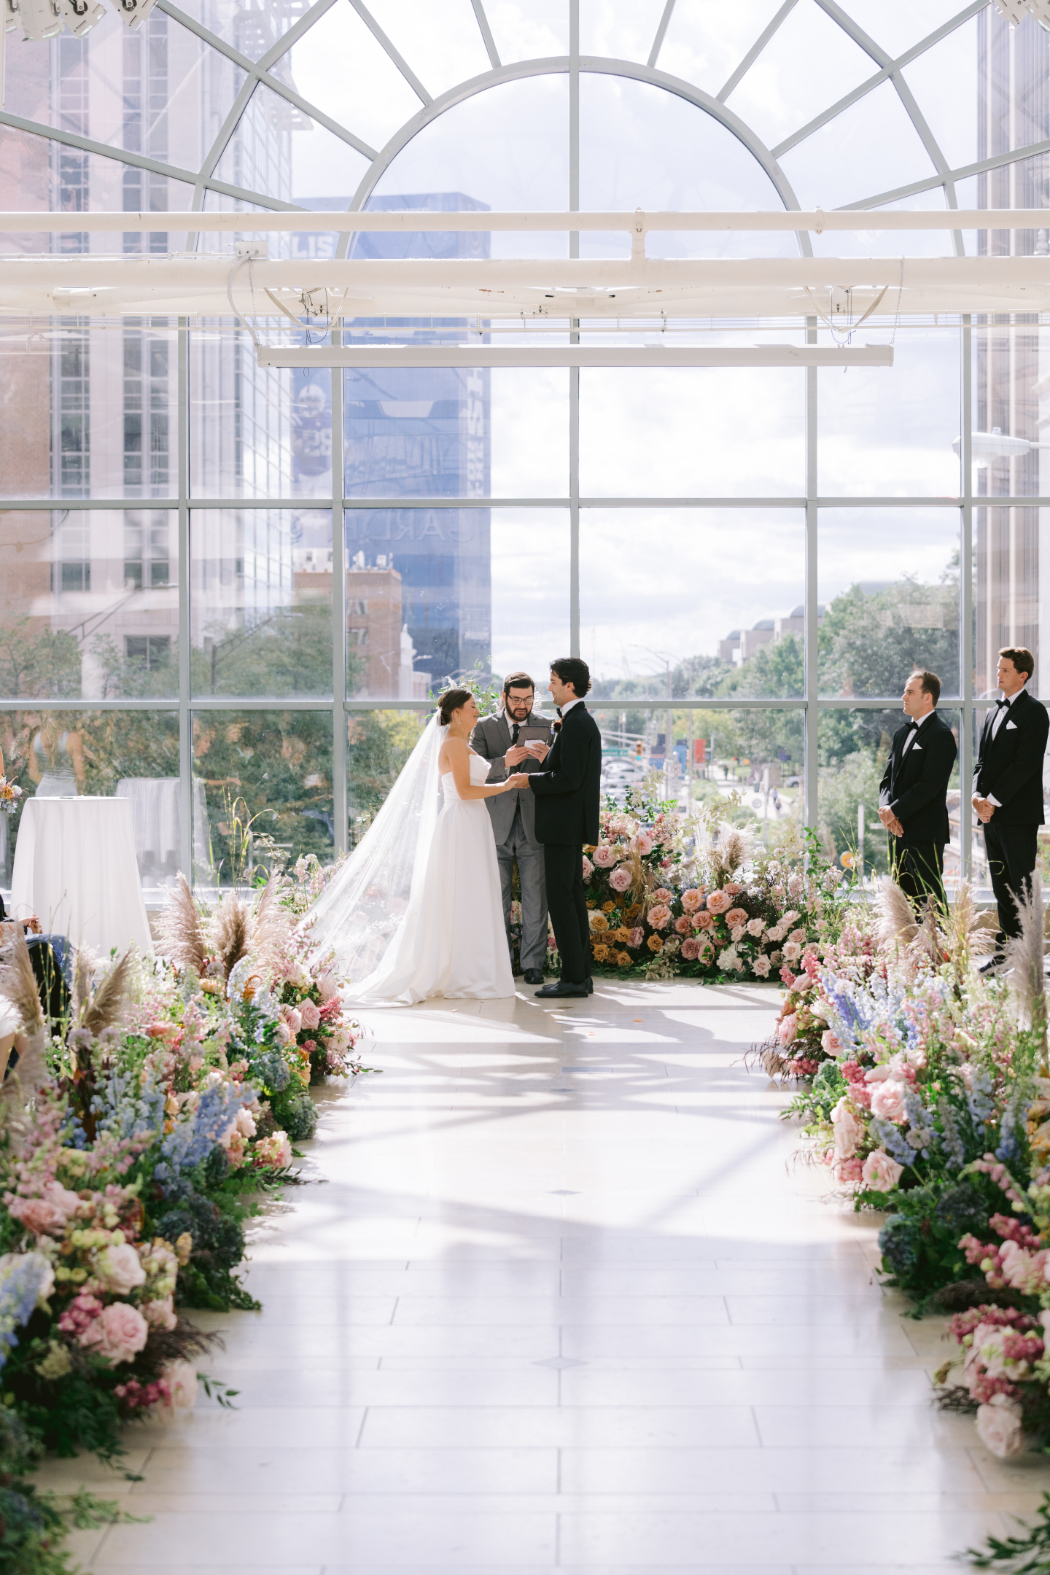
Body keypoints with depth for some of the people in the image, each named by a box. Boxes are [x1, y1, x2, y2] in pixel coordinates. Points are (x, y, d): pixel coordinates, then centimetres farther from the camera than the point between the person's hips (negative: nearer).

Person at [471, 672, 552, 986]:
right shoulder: (484, 727, 5)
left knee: (535, 898, 0)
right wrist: (504, 762, -25)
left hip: (534, 826, 0)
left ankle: (533, 963, 7)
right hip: (497, 825, 0)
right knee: (496, 897, 4)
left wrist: (547, 760, -22)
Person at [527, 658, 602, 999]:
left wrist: (531, 780, -13)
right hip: (571, 824, 11)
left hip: (564, 825, -11)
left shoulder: (575, 725, -16)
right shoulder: (582, 721, 16)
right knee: (572, 897, 12)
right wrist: (542, 768, 16)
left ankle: (573, 977, -8)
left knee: (560, 898, -8)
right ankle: (580, 974, 15)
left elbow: (569, 779, -22)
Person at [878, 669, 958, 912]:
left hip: (925, 833, -9)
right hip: (899, 830, 9)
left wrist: (895, 811, -15)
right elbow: (888, 779, 15)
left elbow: (929, 785, -17)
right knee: (903, 897, 10)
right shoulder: (902, 733, 18)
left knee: (929, 898, -8)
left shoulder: (941, 735, -10)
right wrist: (885, 807, -4)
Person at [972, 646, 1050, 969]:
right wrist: (978, 796, 0)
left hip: (1018, 815, -8)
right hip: (991, 813, 8)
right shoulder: (994, 712, 18)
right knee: (1001, 887, 11)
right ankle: (1004, 952, 16)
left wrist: (994, 800, -16)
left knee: (1021, 888, -6)